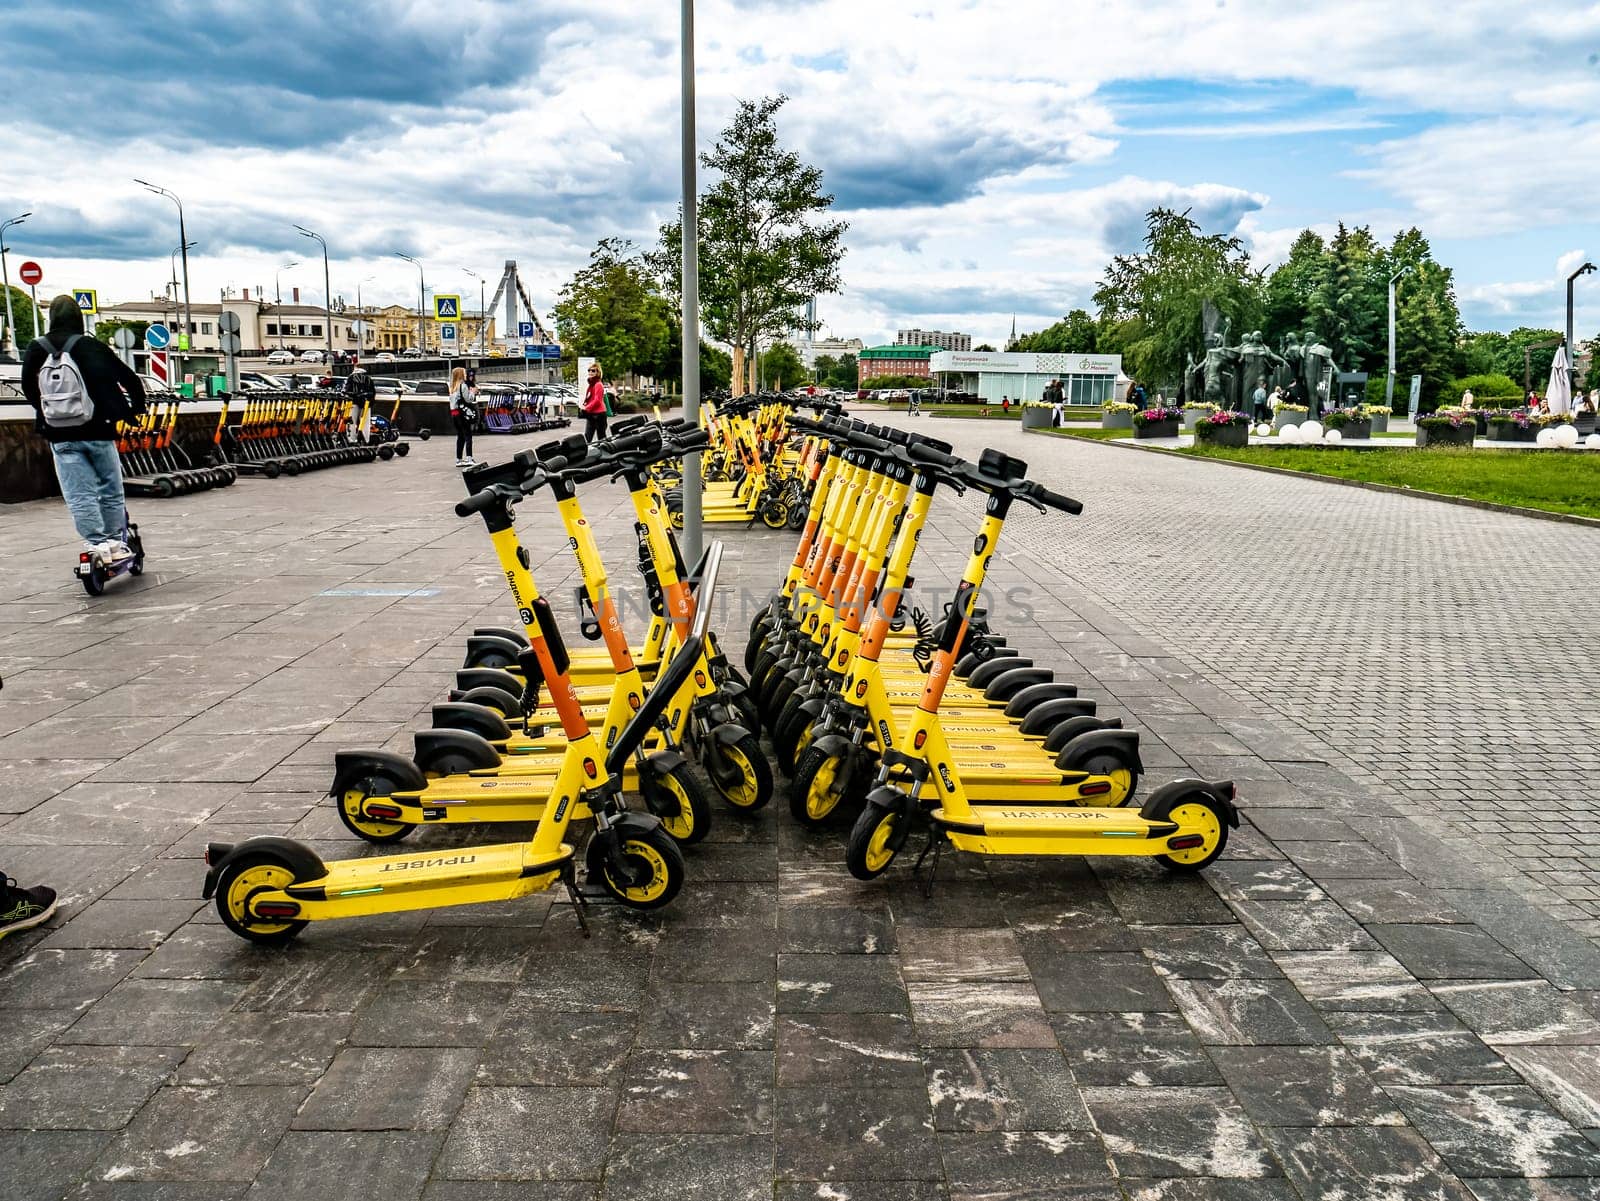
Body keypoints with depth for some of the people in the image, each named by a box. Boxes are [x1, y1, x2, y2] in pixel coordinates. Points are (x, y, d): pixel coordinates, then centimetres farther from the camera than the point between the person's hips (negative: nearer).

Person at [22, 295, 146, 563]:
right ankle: (115, 543, 13)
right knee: (111, 490, 11)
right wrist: (137, 407, 14)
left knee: (79, 495, 2)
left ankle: (96, 543, -7)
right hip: (97, 431, -1)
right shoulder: (91, 347, -4)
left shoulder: (36, 350, 2)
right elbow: (128, 377, -3)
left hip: (60, 436, 1)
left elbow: (28, 388, 11)